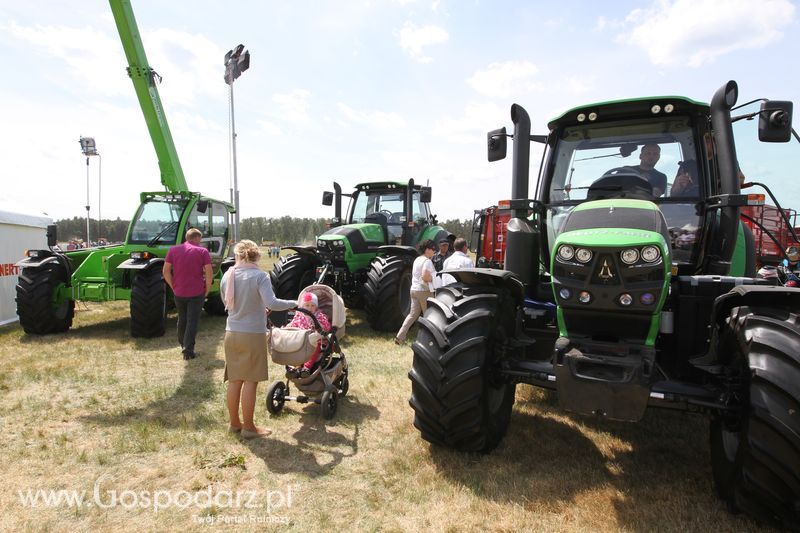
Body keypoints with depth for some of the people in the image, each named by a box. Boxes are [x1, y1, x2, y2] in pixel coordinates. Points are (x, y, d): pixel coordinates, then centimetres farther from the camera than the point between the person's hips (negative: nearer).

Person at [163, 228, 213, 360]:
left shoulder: (173, 250, 4)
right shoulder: (202, 251, -4)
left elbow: (165, 271, 0)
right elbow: (209, 273, -12)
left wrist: (173, 286, 8)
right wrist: (207, 290, -2)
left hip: (179, 292, 3)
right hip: (197, 292, -3)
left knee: (182, 319, 19)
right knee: (192, 321, 2)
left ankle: (183, 345, 33)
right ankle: (188, 350, -1)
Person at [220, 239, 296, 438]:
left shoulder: (227, 276, 3)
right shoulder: (259, 276, -14)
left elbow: (227, 304, 15)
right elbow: (272, 303, -25)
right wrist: (293, 304, -9)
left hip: (231, 334, 6)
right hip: (253, 335, -5)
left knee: (234, 380, 15)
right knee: (250, 381, 4)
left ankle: (234, 422, 28)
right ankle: (248, 427, 14)